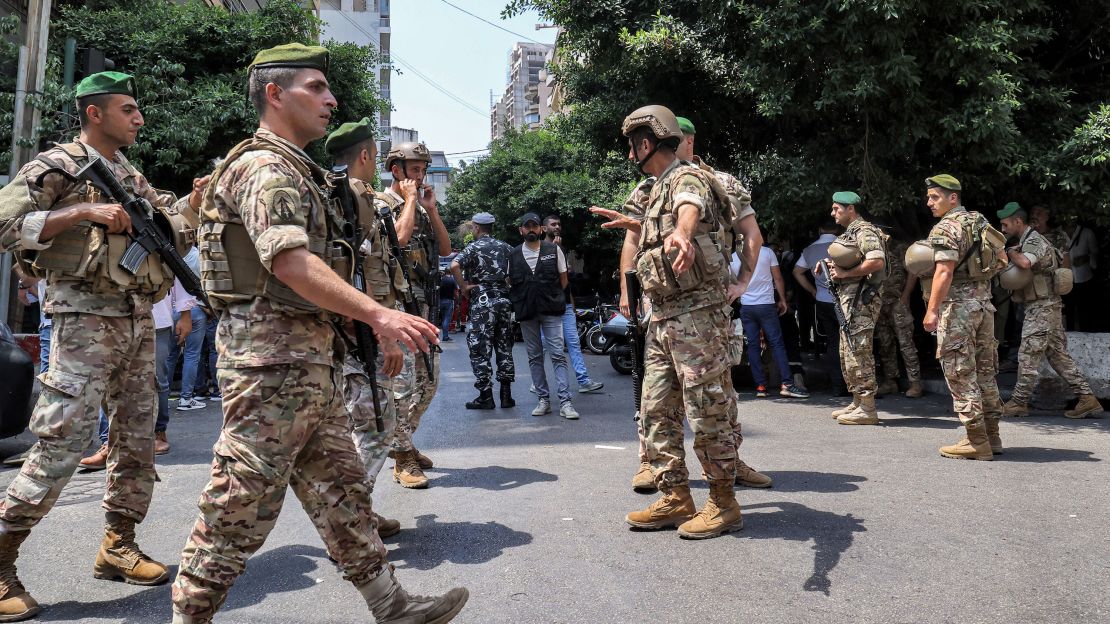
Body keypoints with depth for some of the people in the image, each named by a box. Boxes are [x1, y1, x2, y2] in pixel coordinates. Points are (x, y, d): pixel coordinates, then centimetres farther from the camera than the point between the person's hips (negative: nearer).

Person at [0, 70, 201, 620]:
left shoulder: (130, 177, 18)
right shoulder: (56, 167, -4)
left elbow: (171, 229, 23)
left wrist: (194, 202, 6)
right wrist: (84, 212, -21)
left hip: (137, 320, 7)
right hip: (85, 318, -7)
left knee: (137, 437, 9)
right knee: (62, 443, -9)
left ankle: (118, 545, 22)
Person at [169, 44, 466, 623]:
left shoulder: (295, 170, 20)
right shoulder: (264, 167, -12)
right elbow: (290, 262, -27)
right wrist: (378, 314, -33)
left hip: (310, 358, 10)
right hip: (272, 356, -10)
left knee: (341, 490, 13)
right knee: (240, 505, -1)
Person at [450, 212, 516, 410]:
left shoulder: (473, 247, -4)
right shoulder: (505, 247, 10)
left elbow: (454, 265, -19)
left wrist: (464, 287, -9)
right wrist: (509, 282, 13)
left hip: (482, 300, -5)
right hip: (504, 299, 5)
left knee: (480, 349, 1)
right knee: (504, 347, 10)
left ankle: (486, 396, 1)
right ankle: (506, 394, 11)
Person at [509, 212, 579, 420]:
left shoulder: (553, 250, 4)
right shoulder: (514, 255, 8)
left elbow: (563, 280, 8)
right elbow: (510, 282, 15)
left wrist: (551, 298, 6)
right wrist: (521, 301, 7)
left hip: (551, 311, -2)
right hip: (526, 312, 3)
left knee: (557, 354, -8)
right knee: (534, 357, 6)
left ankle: (565, 402, -9)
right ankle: (543, 400, 14)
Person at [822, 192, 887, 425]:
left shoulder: (864, 231, -11)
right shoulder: (849, 233, 20)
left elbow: (877, 261, -25)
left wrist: (845, 273, -19)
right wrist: (831, 266, 8)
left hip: (861, 300, -11)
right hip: (848, 300, 11)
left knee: (858, 352, -10)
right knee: (848, 353, 14)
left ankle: (867, 409, -6)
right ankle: (857, 403, 22)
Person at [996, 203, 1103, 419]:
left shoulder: (1034, 241, -14)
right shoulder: (1028, 241, 17)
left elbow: (1025, 262, -35)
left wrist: (1010, 252, -16)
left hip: (1041, 308, -10)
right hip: (1048, 306, 10)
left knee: (1028, 356, -4)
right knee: (1059, 355, 11)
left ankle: (1018, 403, 2)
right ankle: (1087, 398, 12)